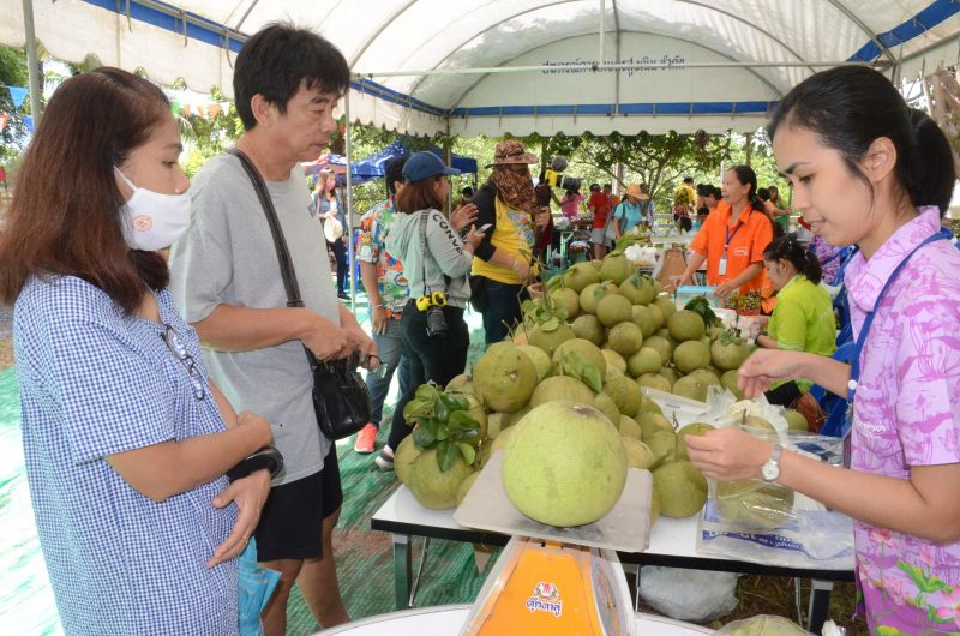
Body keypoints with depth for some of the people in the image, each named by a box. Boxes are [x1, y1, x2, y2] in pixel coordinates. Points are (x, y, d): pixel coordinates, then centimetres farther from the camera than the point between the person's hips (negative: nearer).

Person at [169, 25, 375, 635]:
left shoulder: (296, 177, 6)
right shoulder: (217, 188, -22)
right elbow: (191, 316, -26)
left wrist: (341, 319, 2)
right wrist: (303, 323, -25)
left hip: (313, 408, 9)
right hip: (266, 427, -9)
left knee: (320, 527, 28)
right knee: (275, 571, 10)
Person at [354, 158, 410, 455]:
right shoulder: (375, 218, -7)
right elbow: (367, 264, -10)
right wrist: (376, 306, -14)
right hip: (391, 308, -4)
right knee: (383, 367, 2)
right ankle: (370, 422, 17)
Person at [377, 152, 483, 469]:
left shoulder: (404, 219, 10)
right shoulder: (433, 219, -17)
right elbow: (456, 266, -18)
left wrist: (452, 228, 16)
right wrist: (469, 243, -1)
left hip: (414, 313, 9)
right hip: (441, 318, -9)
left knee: (417, 388, 21)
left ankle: (393, 450, 31)